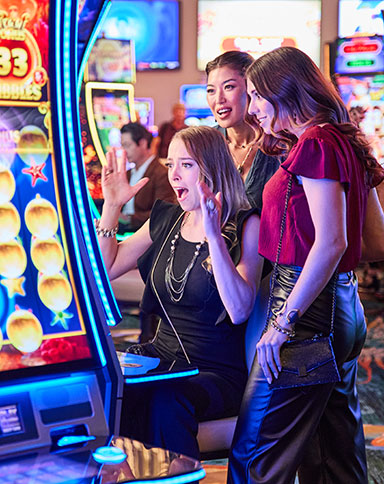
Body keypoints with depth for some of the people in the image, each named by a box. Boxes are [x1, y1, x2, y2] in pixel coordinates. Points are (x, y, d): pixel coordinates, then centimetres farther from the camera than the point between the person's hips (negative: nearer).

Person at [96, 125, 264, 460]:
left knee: (166, 402, -36)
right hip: (160, 358, 5)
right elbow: (105, 269, 18)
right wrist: (112, 206, 9)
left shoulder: (245, 226, -6)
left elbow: (239, 311, -20)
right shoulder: (165, 220, 12)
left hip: (217, 372, -5)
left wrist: (214, 235, -25)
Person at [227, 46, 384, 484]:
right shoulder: (346, 143, 16)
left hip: (309, 310, -10)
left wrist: (284, 321, -20)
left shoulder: (315, 144, -12)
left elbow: (331, 243, -21)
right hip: (344, 311, 10)